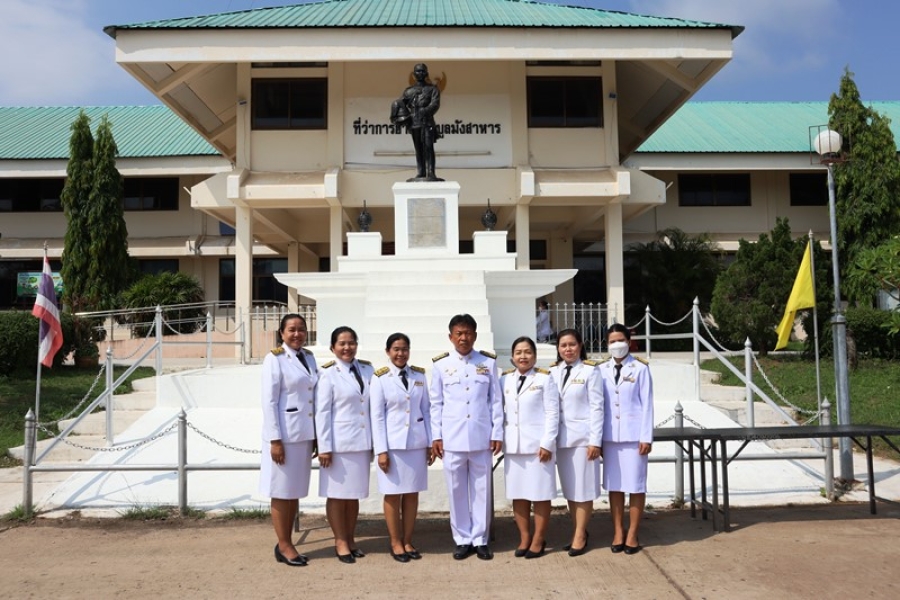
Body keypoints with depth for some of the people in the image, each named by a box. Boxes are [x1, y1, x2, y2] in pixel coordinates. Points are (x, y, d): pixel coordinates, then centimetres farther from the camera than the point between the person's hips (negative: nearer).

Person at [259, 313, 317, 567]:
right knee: (282, 491, 3)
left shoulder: (309, 357, 10)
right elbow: (268, 401, -12)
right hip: (284, 433, -7)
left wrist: (317, 435, 10)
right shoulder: (275, 359, -9)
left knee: (296, 490, 13)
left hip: (305, 433, 7)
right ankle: (283, 545, 14)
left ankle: (287, 543, 23)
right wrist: (274, 439, -16)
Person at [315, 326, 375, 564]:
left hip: (362, 442, 4)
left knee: (355, 493, 13)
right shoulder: (328, 374, -7)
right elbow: (322, 412, -8)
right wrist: (324, 447, -12)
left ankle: (351, 539, 25)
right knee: (337, 493, 5)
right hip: (339, 443, -4)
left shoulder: (367, 370, 6)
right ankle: (340, 541, 18)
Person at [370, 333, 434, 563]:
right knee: (393, 494, 5)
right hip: (392, 444, -3)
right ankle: (396, 543, 19)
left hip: (417, 443, 3)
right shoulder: (380, 378, -5)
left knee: (412, 493, 9)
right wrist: (381, 450, -10)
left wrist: (430, 443, 4)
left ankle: (408, 541, 21)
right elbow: (377, 416, -6)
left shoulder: (419, 376, 4)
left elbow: (426, 410, 7)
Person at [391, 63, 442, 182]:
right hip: (414, 123, 3)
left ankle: (430, 174, -19)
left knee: (428, 147, -13)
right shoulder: (409, 91, 18)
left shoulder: (432, 89, 11)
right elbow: (399, 103, 15)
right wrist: (404, 116, -3)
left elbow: (435, 104, -4)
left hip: (427, 122, -3)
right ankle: (420, 173, 5)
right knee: (418, 149, 3)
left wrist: (425, 111, -20)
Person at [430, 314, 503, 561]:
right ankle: (463, 540, 19)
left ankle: (480, 540, 20)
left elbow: (496, 400, 5)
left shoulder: (488, 362, 4)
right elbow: (436, 403, 5)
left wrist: (497, 433, 1)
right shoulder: (441, 365, 3)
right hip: (452, 438, 0)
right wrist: (436, 436, 1)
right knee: (457, 491, 6)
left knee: (482, 489, 7)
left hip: (481, 438, 0)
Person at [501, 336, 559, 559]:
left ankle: (539, 540, 12)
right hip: (513, 446, 4)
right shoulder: (504, 380, 10)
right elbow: (500, 411, 9)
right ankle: (524, 538, 18)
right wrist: (498, 438, 0)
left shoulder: (545, 379, -3)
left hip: (538, 445, -4)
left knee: (540, 494, 2)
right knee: (517, 494, 7)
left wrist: (547, 443, -12)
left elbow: (552, 413, -6)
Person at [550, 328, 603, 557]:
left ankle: (580, 535, 11)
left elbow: (597, 407, -7)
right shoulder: (553, 372, 8)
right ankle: (577, 531, 22)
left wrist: (595, 441, -12)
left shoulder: (590, 371, -4)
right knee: (569, 488, 11)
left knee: (583, 487, 1)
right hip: (561, 437, 4)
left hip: (582, 436, -4)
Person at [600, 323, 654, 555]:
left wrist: (646, 437, -8)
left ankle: (632, 534, 12)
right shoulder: (601, 371, 6)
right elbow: (599, 404, 6)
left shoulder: (640, 369, -3)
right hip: (610, 436, 3)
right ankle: (618, 533, 18)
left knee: (636, 484, 3)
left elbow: (647, 404, -4)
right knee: (614, 485, 8)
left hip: (634, 435, -3)